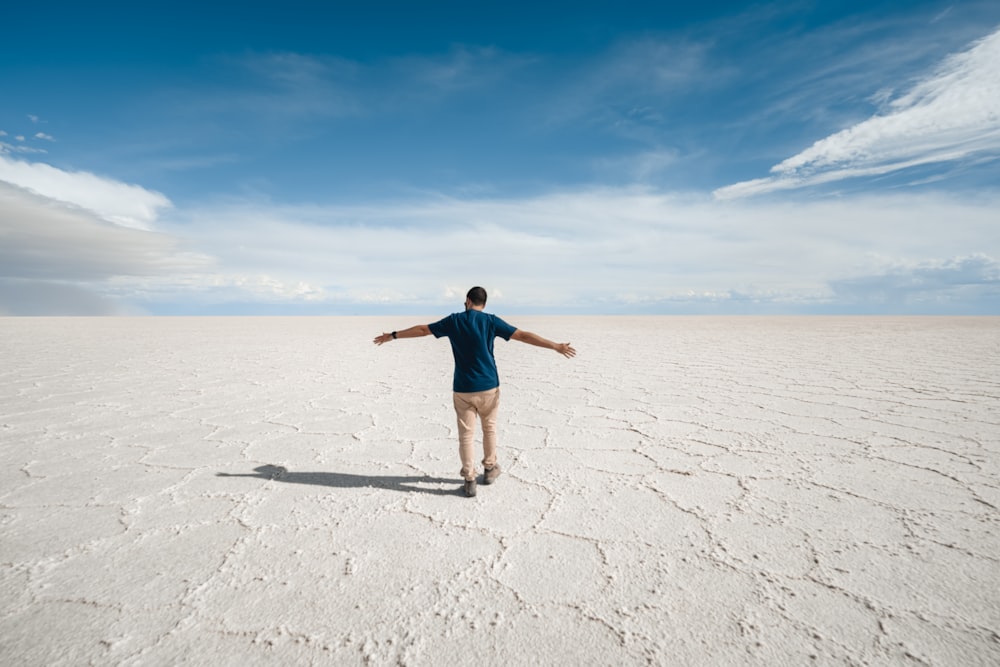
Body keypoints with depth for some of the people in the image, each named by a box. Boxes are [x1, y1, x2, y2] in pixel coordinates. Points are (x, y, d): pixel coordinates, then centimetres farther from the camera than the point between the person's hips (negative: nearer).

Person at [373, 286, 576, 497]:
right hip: (488, 386, 0)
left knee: (466, 435, 7)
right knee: (489, 428, 19)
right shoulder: (491, 321, -4)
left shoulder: (453, 321, 0)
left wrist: (392, 335, 22)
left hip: (463, 389, 0)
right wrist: (557, 346, -2)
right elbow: (524, 335, -7)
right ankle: (489, 470, 31)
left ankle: (469, 481, 8)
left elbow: (422, 329, 9)